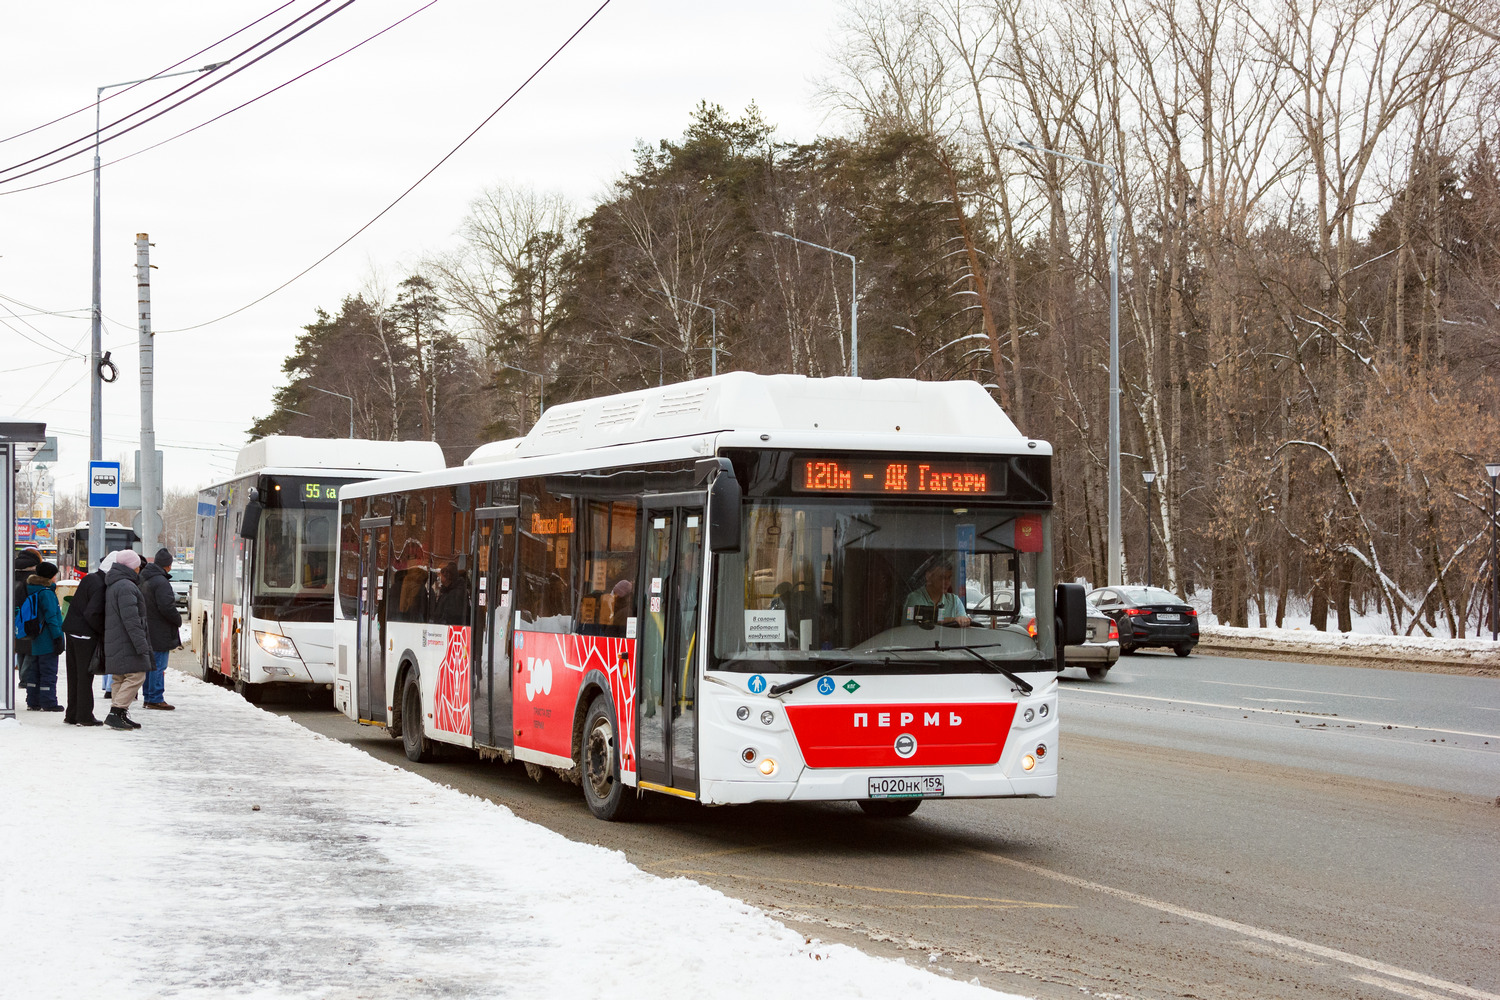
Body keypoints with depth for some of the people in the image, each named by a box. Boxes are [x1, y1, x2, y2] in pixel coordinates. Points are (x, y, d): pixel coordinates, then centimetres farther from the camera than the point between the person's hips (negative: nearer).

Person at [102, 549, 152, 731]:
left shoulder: (113, 586, 19)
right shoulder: (126, 587, -15)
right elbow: (130, 619, -21)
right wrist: (141, 644, -22)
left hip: (114, 642, 11)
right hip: (126, 642, -11)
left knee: (120, 678, 12)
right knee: (136, 676, -12)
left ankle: (121, 715, 14)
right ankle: (116, 713, -17)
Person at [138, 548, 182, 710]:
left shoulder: (143, 580, 12)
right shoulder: (161, 582, -19)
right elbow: (167, 607, -25)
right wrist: (178, 620, -9)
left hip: (147, 630, 9)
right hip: (159, 633, -9)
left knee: (150, 664, 16)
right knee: (158, 666, -5)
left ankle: (149, 697, 22)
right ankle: (156, 699, -4)